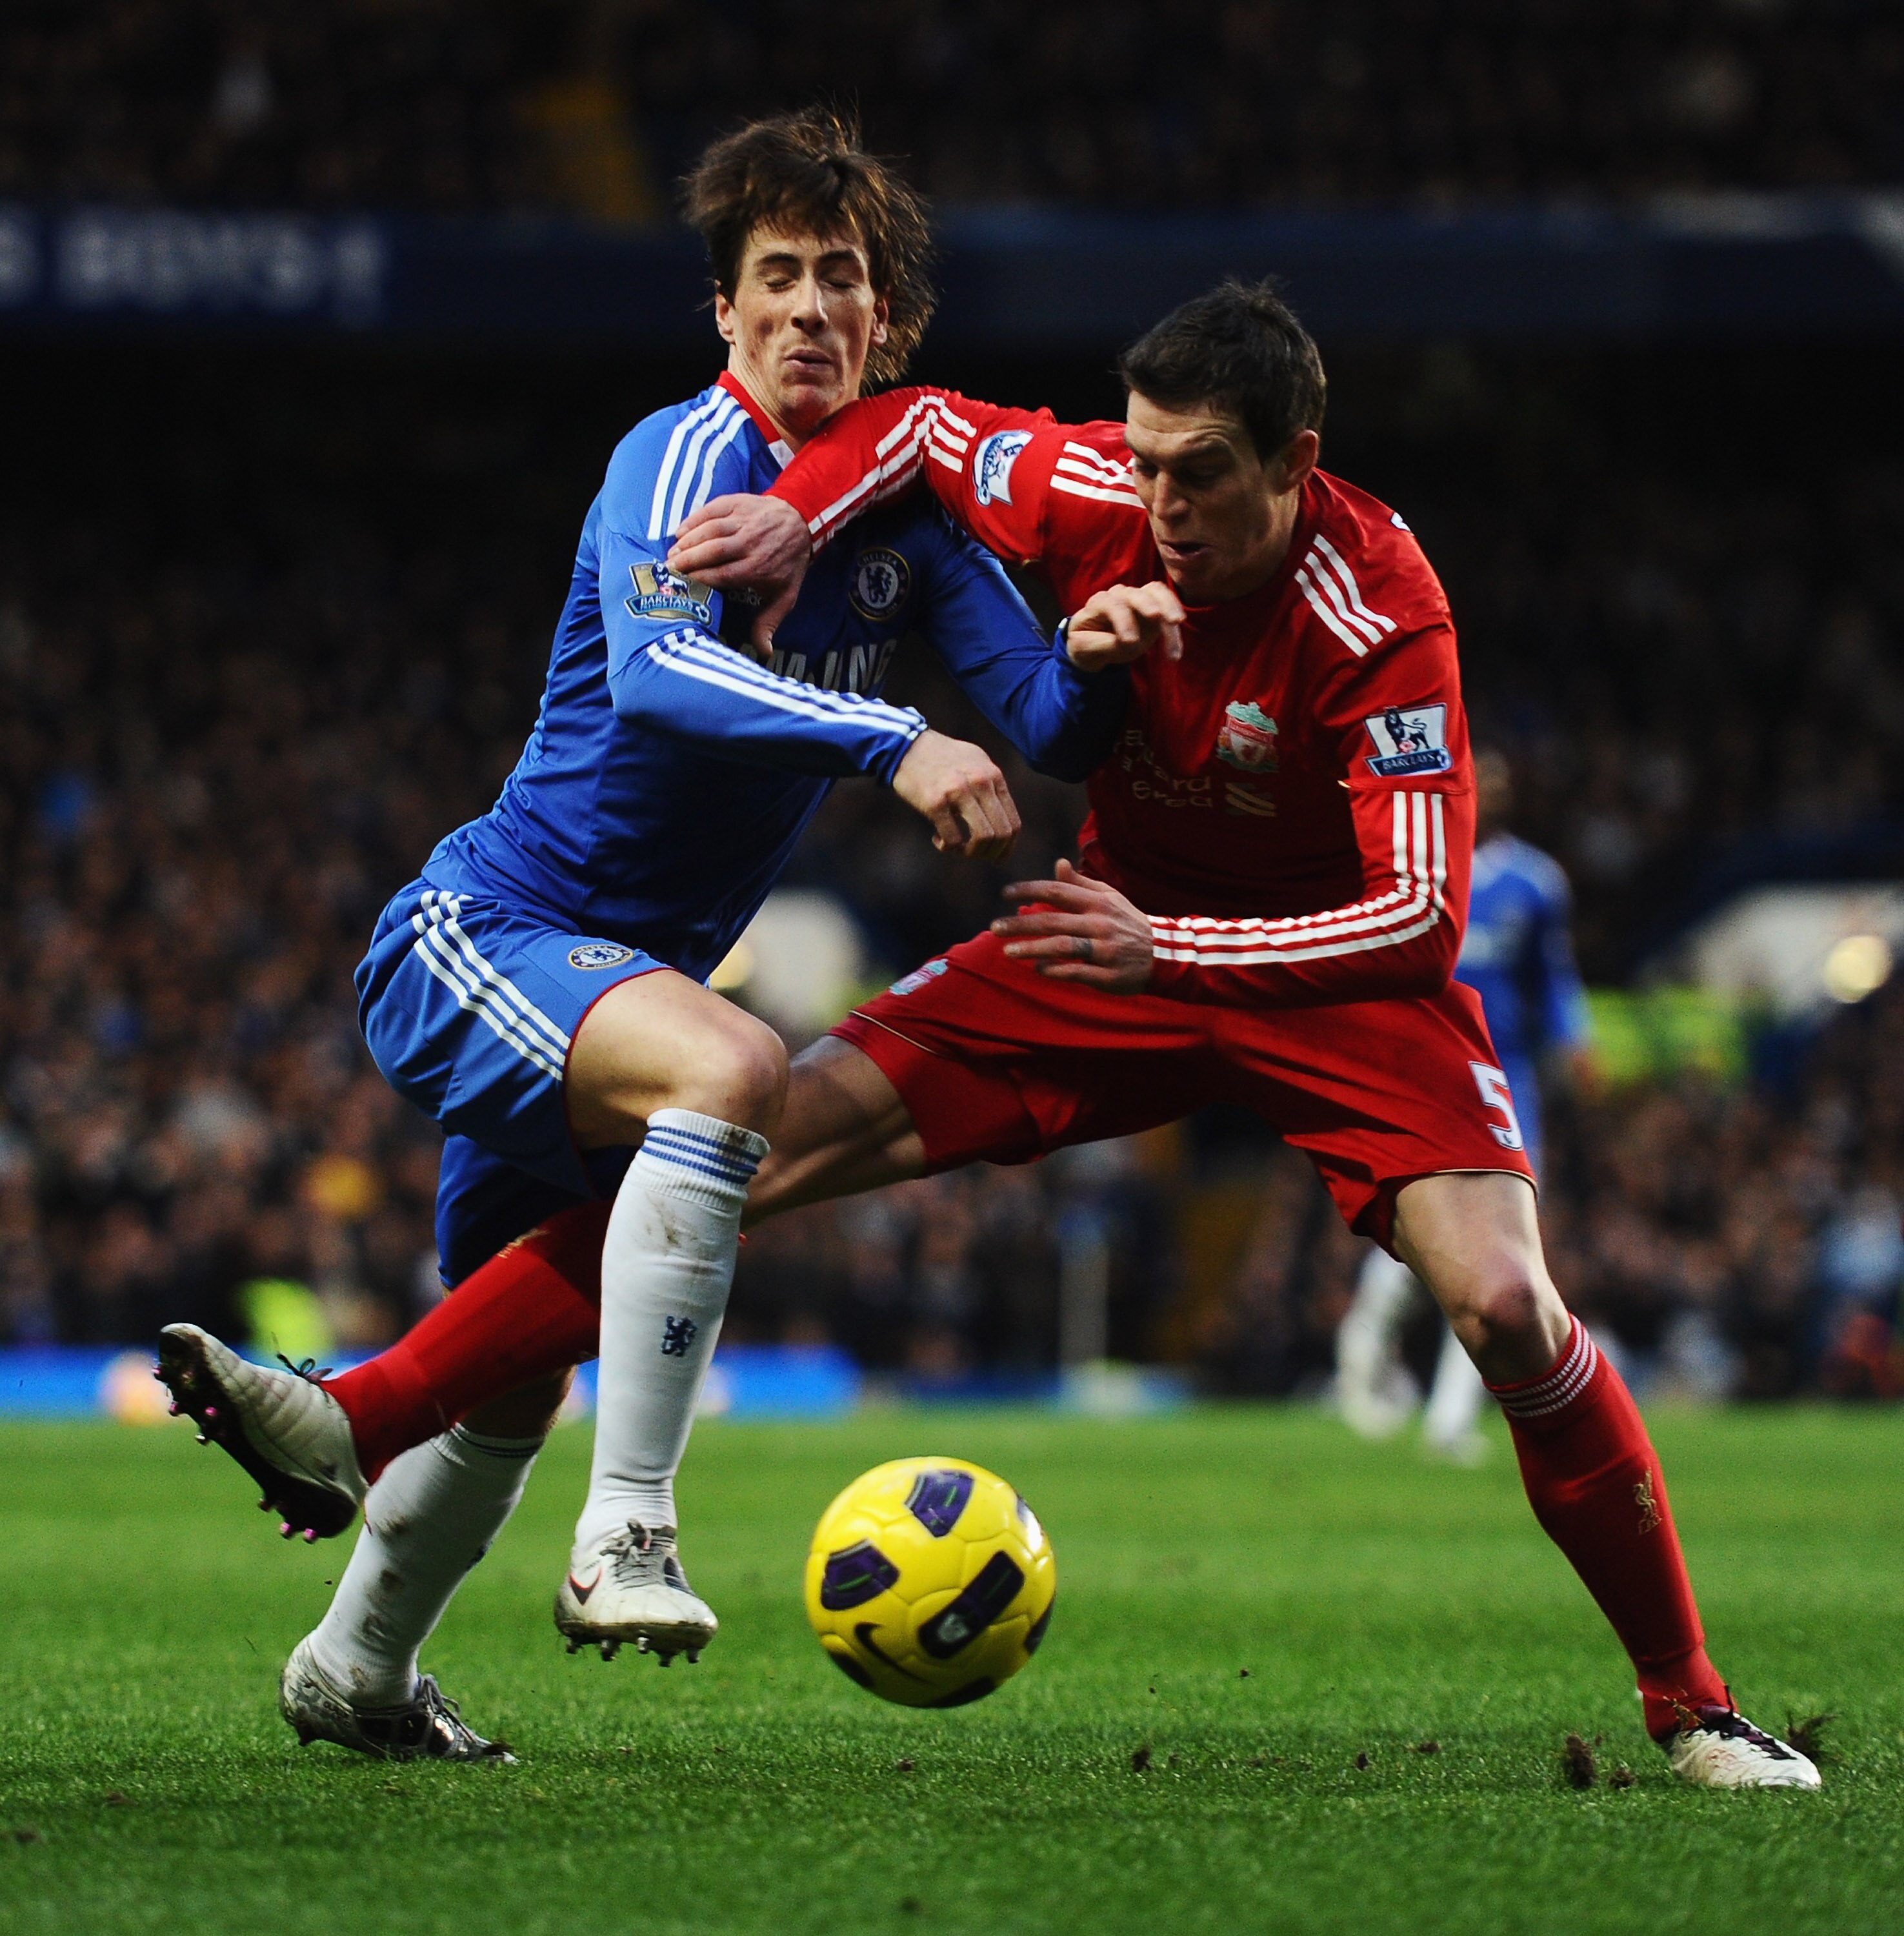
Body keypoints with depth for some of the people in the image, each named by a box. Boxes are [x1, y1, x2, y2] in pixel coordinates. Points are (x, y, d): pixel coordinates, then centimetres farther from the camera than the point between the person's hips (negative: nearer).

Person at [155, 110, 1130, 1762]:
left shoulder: (907, 507, 4)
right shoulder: (691, 454, -17)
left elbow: (1053, 726, -2)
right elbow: (659, 674, -35)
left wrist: (1106, 660, -25)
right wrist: (893, 743, -46)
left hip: (597, 986, 8)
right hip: (471, 936, -8)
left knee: (516, 1387, 20)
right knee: (736, 1069, -37)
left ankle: (354, 1672, 43)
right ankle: (627, 1535, -35)